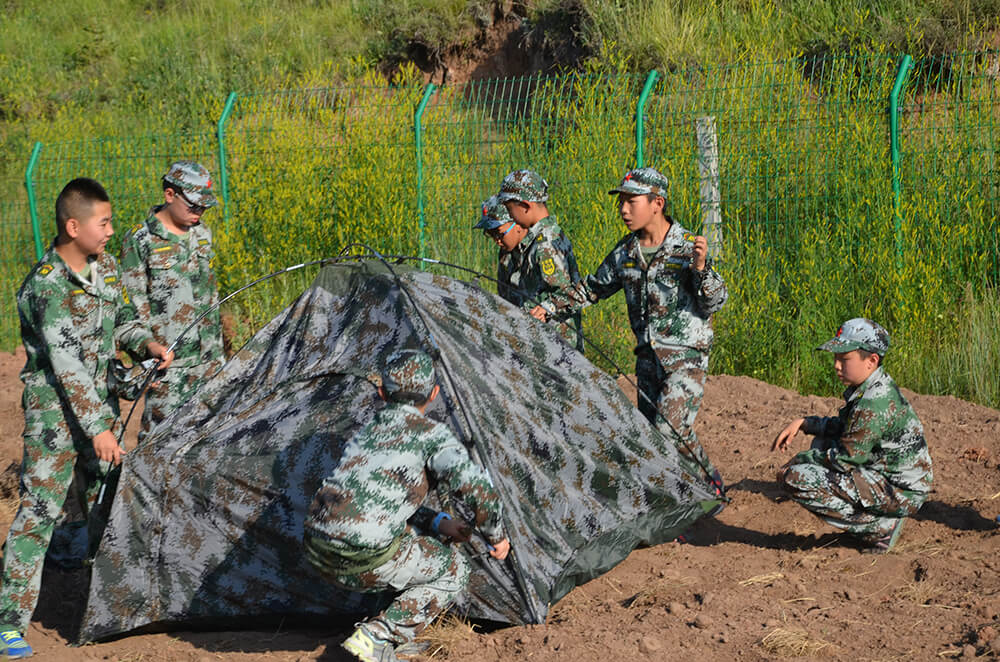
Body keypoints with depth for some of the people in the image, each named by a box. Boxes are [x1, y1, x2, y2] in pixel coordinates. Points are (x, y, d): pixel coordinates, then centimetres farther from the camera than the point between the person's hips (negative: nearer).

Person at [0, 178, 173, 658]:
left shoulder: (105, 267, 3)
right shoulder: (48, 286, -21)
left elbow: (123, 320, 20)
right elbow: (66, 364, -24)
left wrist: (148, 344, -2)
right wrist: (98, 428, -26)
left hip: (99, 402, 8)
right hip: (54, 409, -7)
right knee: (39, 509, -11)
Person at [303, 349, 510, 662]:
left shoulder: (363, 434, 22)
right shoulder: (431, 434, 0)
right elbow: (476, 487, -14)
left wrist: (438, 523, 25)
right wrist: (495, 536, 4)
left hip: (319, 553, 7)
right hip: (364, 559, -7)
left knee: (419, 540, 32)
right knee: (453, 571, 17)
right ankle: (376, 637, 0)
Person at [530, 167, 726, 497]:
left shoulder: (687, 247, -13)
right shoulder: (625, 252, 4)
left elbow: (714, 302, -15)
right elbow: (593, 288, 19)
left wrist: (701, 268, -33)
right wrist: (550, 307, 13)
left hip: (686, 355, -6)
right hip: (648, 355, 6)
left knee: (671, 427, -18)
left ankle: (711, 485, 3)